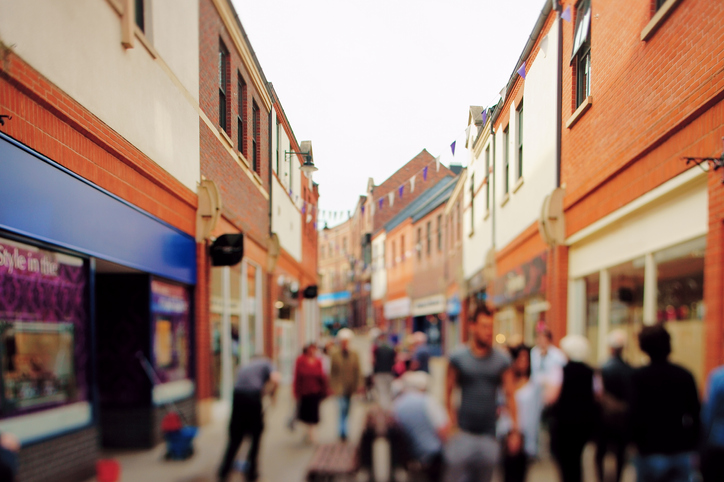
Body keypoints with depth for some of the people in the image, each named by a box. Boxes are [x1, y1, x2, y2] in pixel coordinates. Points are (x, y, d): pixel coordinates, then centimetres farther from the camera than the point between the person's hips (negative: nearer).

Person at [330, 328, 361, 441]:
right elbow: (332, 372, 0)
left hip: (350, 387, 3)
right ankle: (343, 432, -10)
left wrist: (356, 386, 2)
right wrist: (333, 387, -5)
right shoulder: (335, 355, -2)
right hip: (340, 387, -3)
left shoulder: (354, 355, 4)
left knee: (347, 410, 11)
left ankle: (343, 432, 26)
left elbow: (357, 371, 6)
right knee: (342, 408, -12)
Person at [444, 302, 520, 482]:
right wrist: (452, 420, -7)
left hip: (489, 433, 2)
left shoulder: (502, 359, 3)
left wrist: (514, 430, 3)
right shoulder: (458, 358, -2)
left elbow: (510, 395, 5)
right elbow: (448, 391, 1)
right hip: (463, 432, -2)